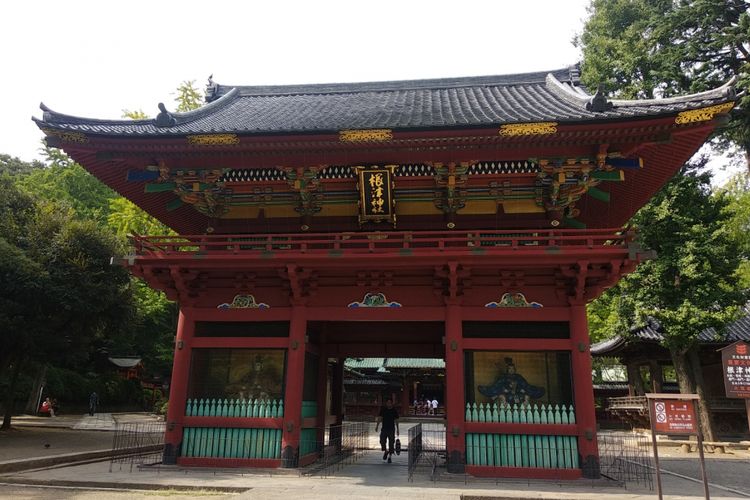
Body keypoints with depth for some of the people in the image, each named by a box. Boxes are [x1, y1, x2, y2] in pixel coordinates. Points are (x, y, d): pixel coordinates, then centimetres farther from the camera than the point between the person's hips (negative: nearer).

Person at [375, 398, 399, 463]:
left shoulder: (394, 411, 1)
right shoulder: (383, 409, 3)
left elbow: (396, 421, 5)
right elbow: (379, 418, 4)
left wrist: (397, 429, 3)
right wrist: (377, 426, -4)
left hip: (391, 429, -1)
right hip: (384, 428, 1)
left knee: (391, 443, 0)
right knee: (382, 441, -7)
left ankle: (389, 457, 12)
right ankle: (385, 452, 22)